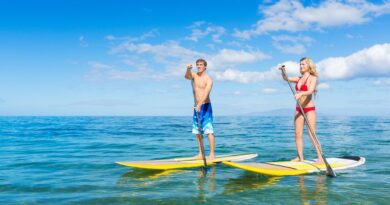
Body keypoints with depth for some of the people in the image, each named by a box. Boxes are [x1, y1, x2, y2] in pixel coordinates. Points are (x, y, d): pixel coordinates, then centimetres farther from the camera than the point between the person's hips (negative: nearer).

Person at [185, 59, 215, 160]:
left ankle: (212, 154, -6)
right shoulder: (194, 75, 9)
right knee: (197, 132, 9)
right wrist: (188, 69, -35)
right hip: (197, 107, 7)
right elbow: (187, 77, -14)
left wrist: (199, 105, -34)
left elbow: (206, 93, -22)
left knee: (209, 131, -10)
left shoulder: (208, 79, -9)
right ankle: (200, 153, 17)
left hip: (205, 106, -7)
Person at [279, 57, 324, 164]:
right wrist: (282, 71, -6)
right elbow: (286, 78, 13)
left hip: (309, 109, -6)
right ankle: (300, 157, 10)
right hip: (298, 109, 6)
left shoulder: (312, 78, -5)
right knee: (298, 134, 3)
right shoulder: (299, 79, 13)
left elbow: (310, 91, -21)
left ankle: (321, 158, -3)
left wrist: (301, 93, -39)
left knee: (312, 134, -9)